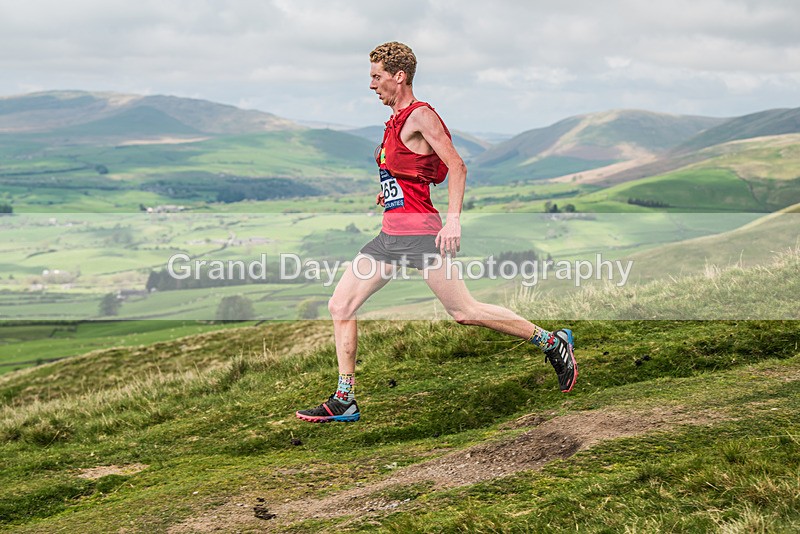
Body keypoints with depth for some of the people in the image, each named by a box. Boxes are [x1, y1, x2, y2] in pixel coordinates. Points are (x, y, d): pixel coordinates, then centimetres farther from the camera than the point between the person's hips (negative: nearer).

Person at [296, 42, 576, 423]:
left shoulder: (420, 115, -8)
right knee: (340, 306, 4)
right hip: (390, 234, 9)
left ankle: (553, 343, 9)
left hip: (419, 233, -9)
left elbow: (456, 166, -16)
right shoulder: (396, 121, 18)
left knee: (464, 312, -7)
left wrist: (453, 219, -24)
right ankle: (344, 401, 9)